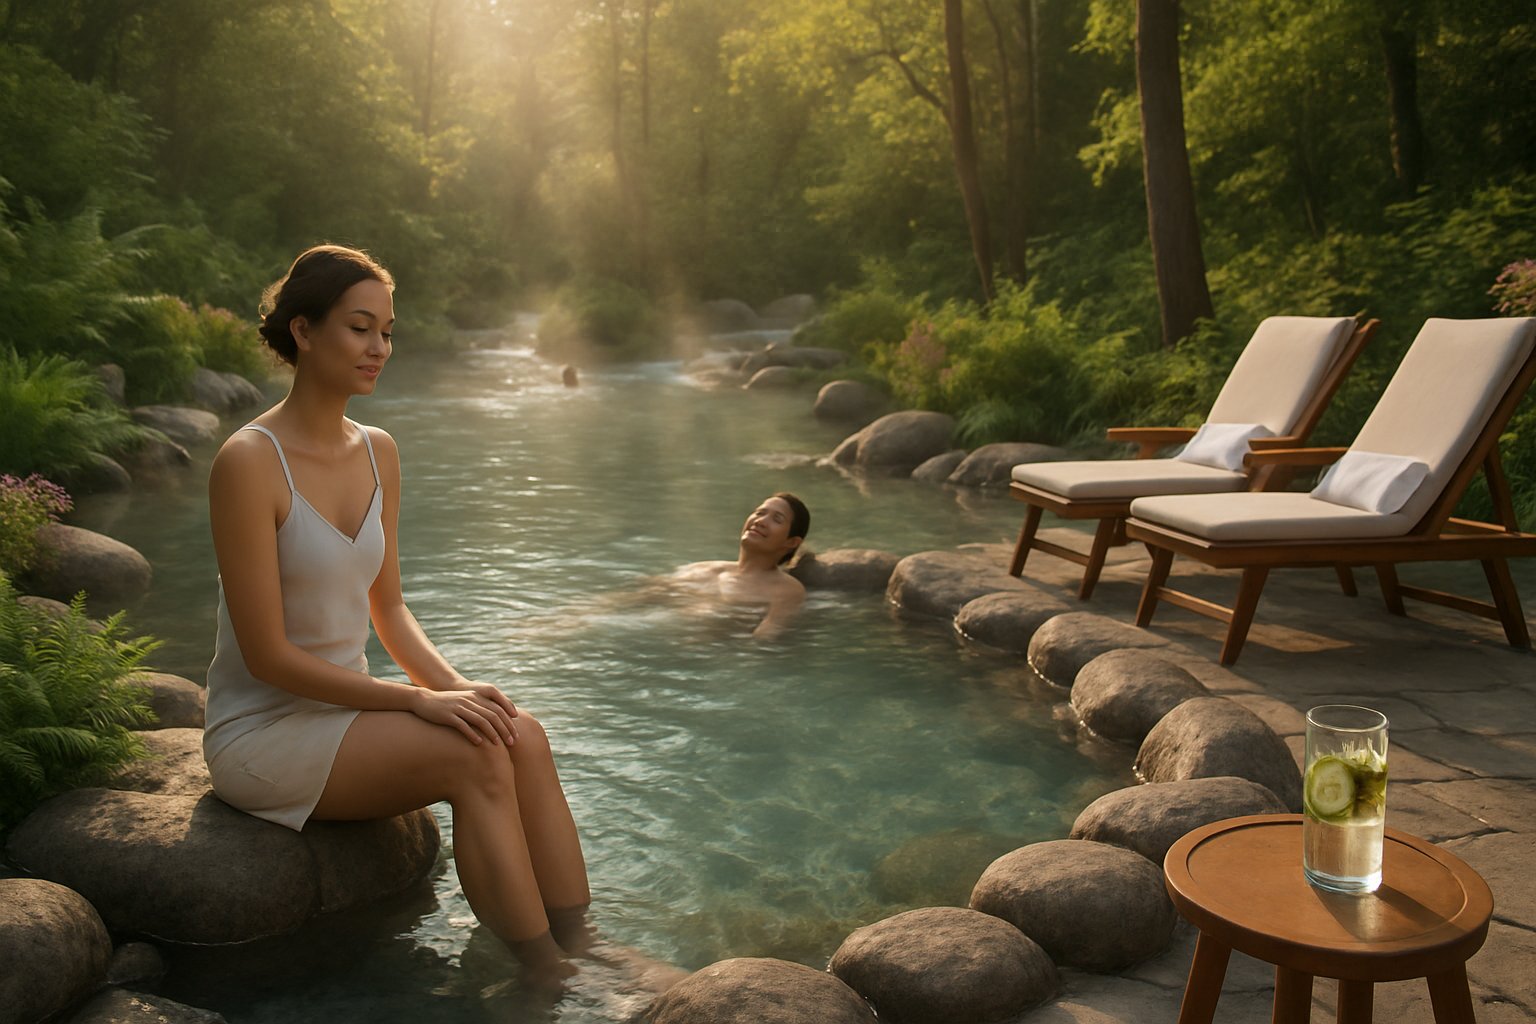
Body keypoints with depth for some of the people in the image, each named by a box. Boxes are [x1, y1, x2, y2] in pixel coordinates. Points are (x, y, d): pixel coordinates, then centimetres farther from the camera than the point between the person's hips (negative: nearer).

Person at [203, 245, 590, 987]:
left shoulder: (378, 452, 5)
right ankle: (542, 976, -15)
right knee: (476, 757, -26)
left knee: (524, 736, -19)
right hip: (260, 734, -6)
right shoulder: (248, 462, -19)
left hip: (346, 710, 6)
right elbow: (268, 656, -20)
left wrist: (456, 685, -8)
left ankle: (583, 957, -16)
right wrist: (420, 700, -22)